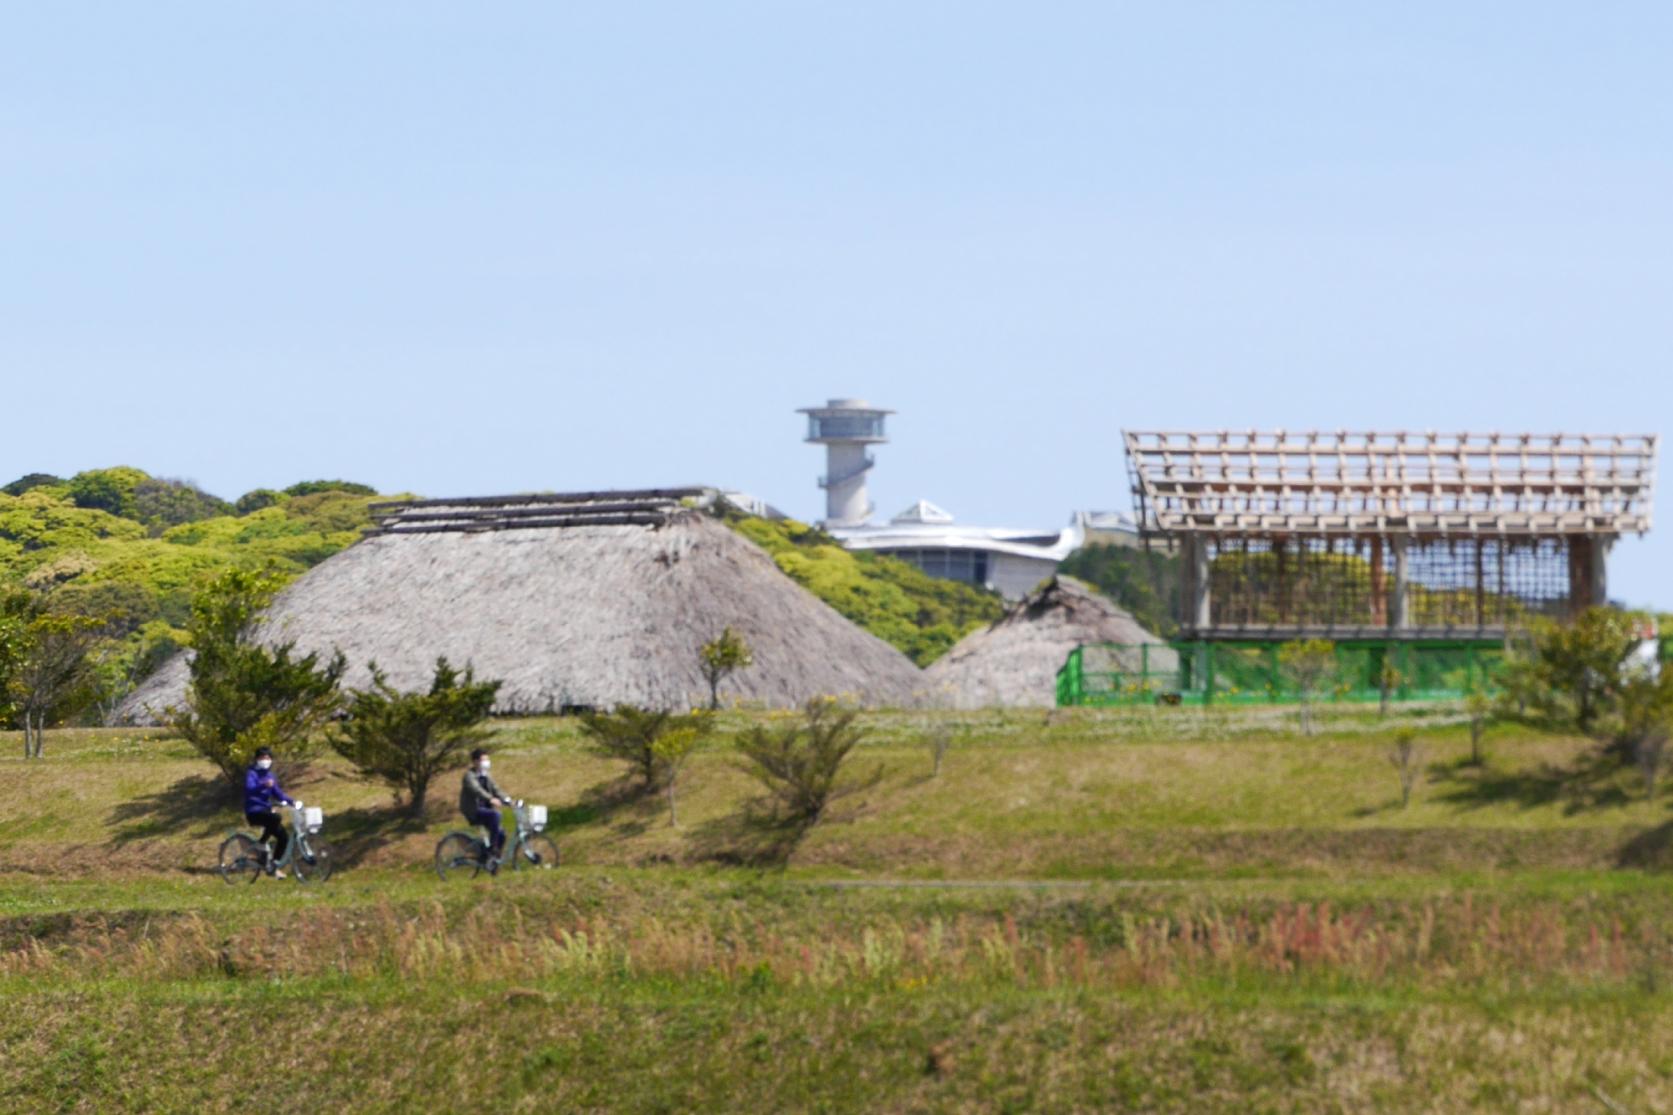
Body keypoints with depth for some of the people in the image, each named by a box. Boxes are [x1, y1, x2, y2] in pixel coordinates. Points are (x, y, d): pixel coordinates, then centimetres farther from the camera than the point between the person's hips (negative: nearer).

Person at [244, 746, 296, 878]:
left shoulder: (269, 775, 15)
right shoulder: (252, 774, -8)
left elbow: (277, 793, 15)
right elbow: (250, 789, -28)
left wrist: (291, 801, -2)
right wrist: (264, 785, -47)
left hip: (266, 810, 8)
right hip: (254, 812, -8)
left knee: (283, 837, -2)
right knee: (275, 818, -36)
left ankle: (274, 867, 11)